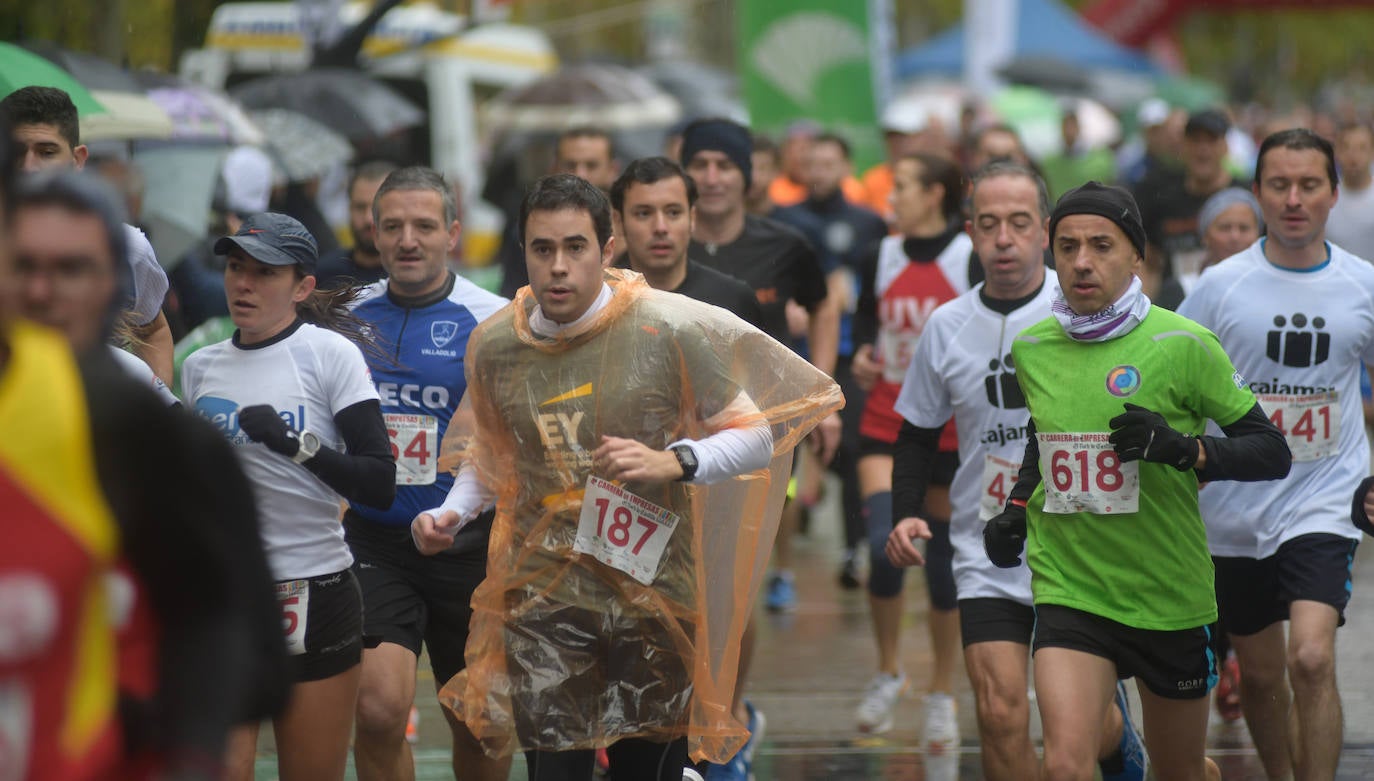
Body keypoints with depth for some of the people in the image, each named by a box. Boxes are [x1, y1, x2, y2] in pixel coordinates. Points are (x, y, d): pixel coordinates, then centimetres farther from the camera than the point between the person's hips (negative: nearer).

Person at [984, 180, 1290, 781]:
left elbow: (1272, 453, -8)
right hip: (1067, 590, 1)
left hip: (1171, 596, -1)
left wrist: (1182, 448, -24)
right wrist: (1017, 508, 10)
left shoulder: (1182, 344, -10)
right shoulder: (1029, 349, 2)